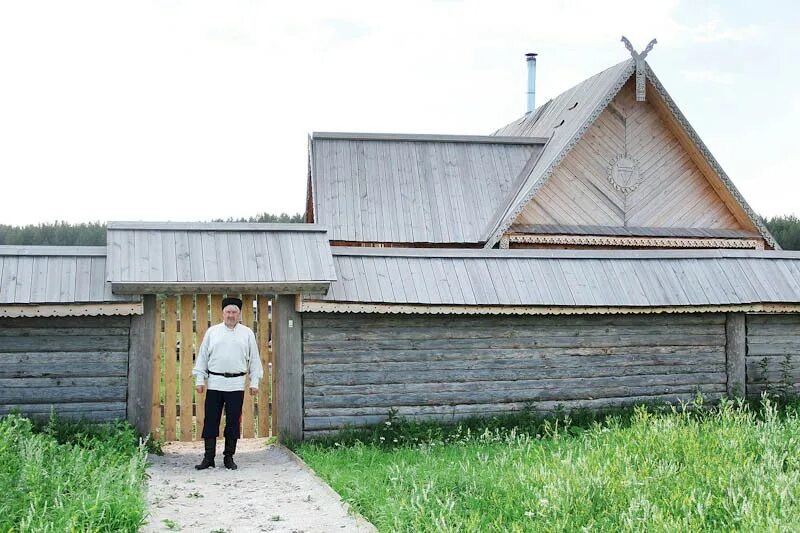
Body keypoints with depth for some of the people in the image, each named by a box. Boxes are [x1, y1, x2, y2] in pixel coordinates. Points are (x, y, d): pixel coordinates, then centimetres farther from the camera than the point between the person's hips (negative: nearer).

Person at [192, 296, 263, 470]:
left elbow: (254, 359, 9)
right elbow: (202, 356, 9)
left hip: (236, 385, 0)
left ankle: (229, 457, 13)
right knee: (211, 421, 1)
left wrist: (254, 382, 4)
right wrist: (199, 379, 4)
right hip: (215, 383, 0)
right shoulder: (212, 332, 8)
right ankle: (208, 458, 9)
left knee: (233, 422, 3)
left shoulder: (247, 333, 8)